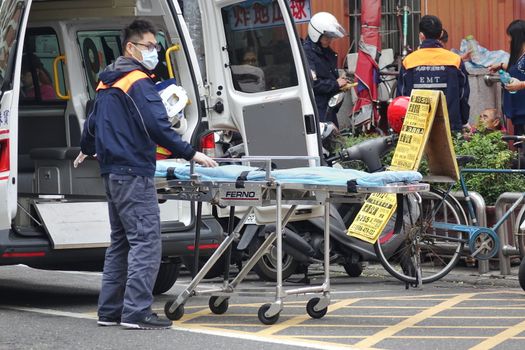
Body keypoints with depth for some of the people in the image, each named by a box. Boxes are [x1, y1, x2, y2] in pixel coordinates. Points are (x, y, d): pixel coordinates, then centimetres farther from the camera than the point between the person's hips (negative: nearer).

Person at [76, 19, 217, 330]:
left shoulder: (107, 83, 17)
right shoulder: (138, 83, -12)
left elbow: (93, 123, 30)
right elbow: (157, 127, -21)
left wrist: (87, 150, 48)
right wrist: (191, 154, -18)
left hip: (113, 171, 10)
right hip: (134, 172, -10)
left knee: (121, 242, 15)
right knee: (146, 241, -10)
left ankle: (110, 310, 16)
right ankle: (137, 311, -15)